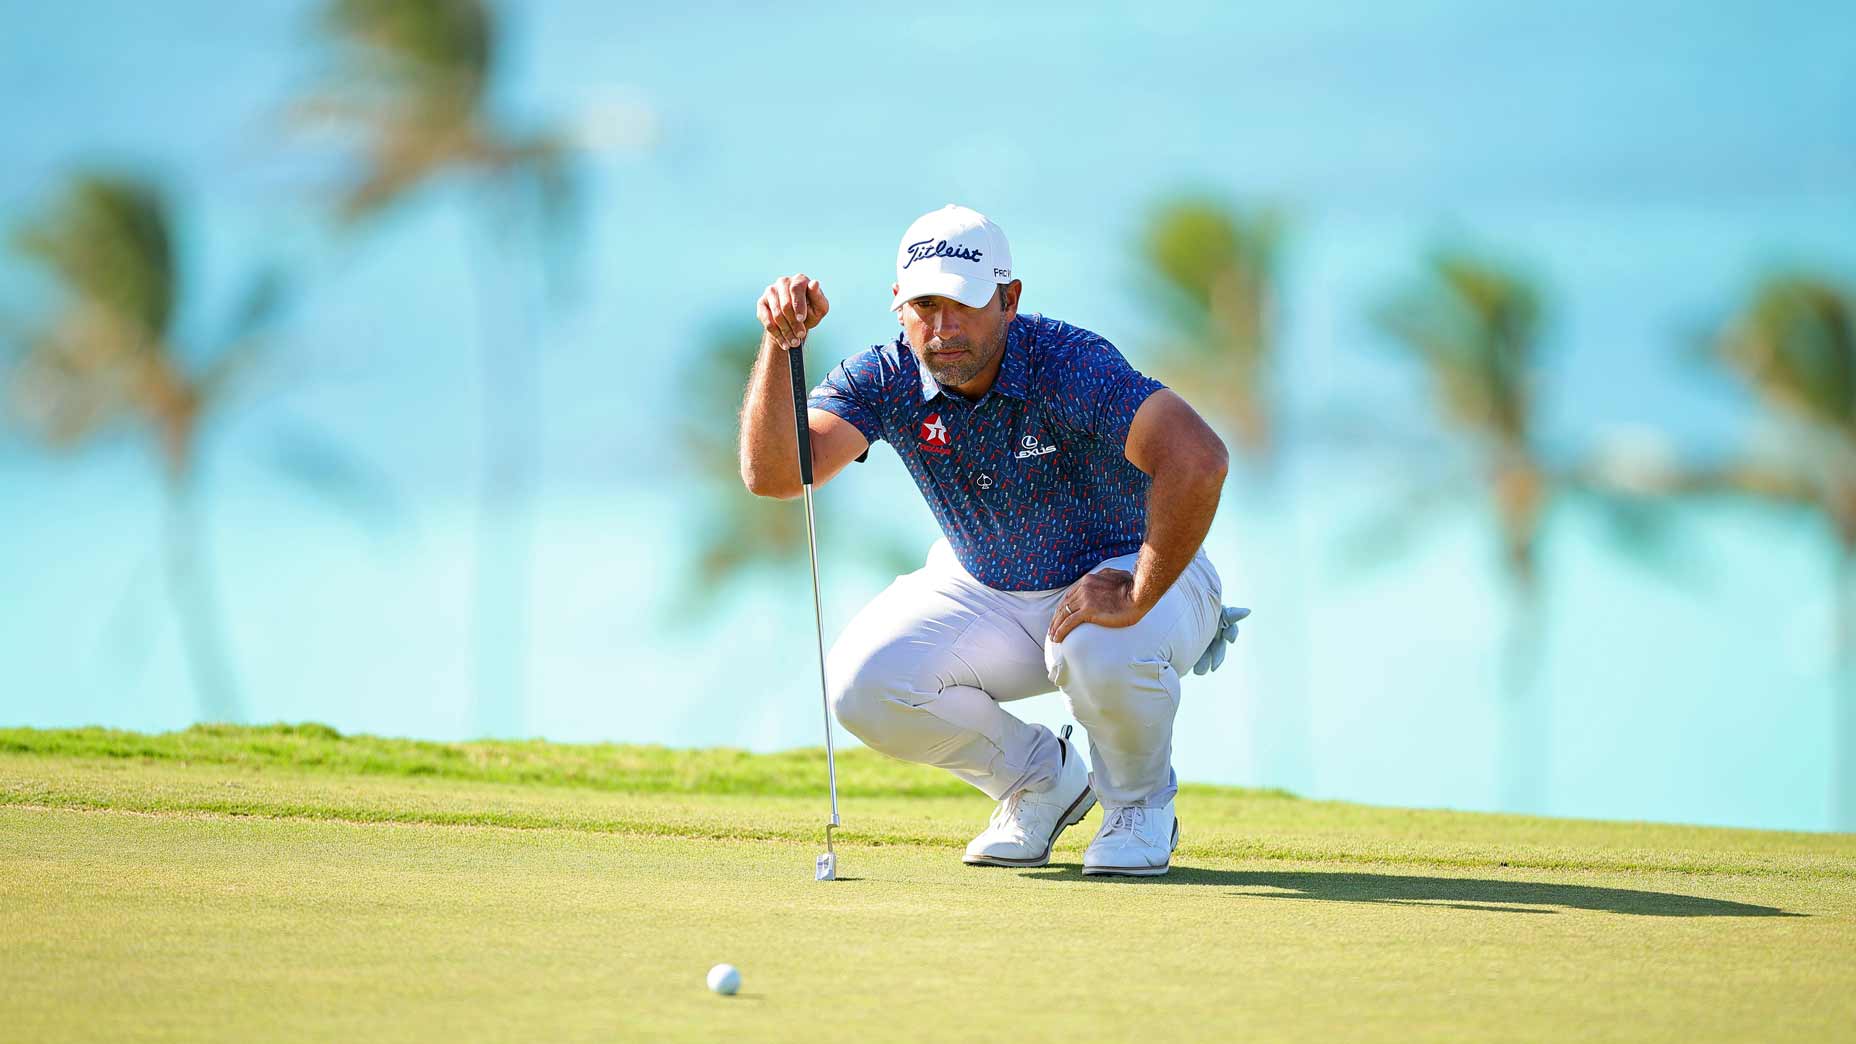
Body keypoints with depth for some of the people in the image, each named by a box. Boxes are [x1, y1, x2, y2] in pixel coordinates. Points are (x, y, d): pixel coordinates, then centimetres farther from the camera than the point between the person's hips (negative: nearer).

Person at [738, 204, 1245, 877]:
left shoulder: (1071, 364, -31)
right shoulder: (884, 379, -16)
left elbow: (1197, 460, -45)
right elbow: (772, 475, -29)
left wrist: (1136, 598, -41)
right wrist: (780, 345, -41)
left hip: (1132, 573, -5)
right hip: (984, 589, 5)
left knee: (1101, 652, -40)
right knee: (864, 681, -20)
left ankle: (1141, 803, -4)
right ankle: (1039, 780, 8)